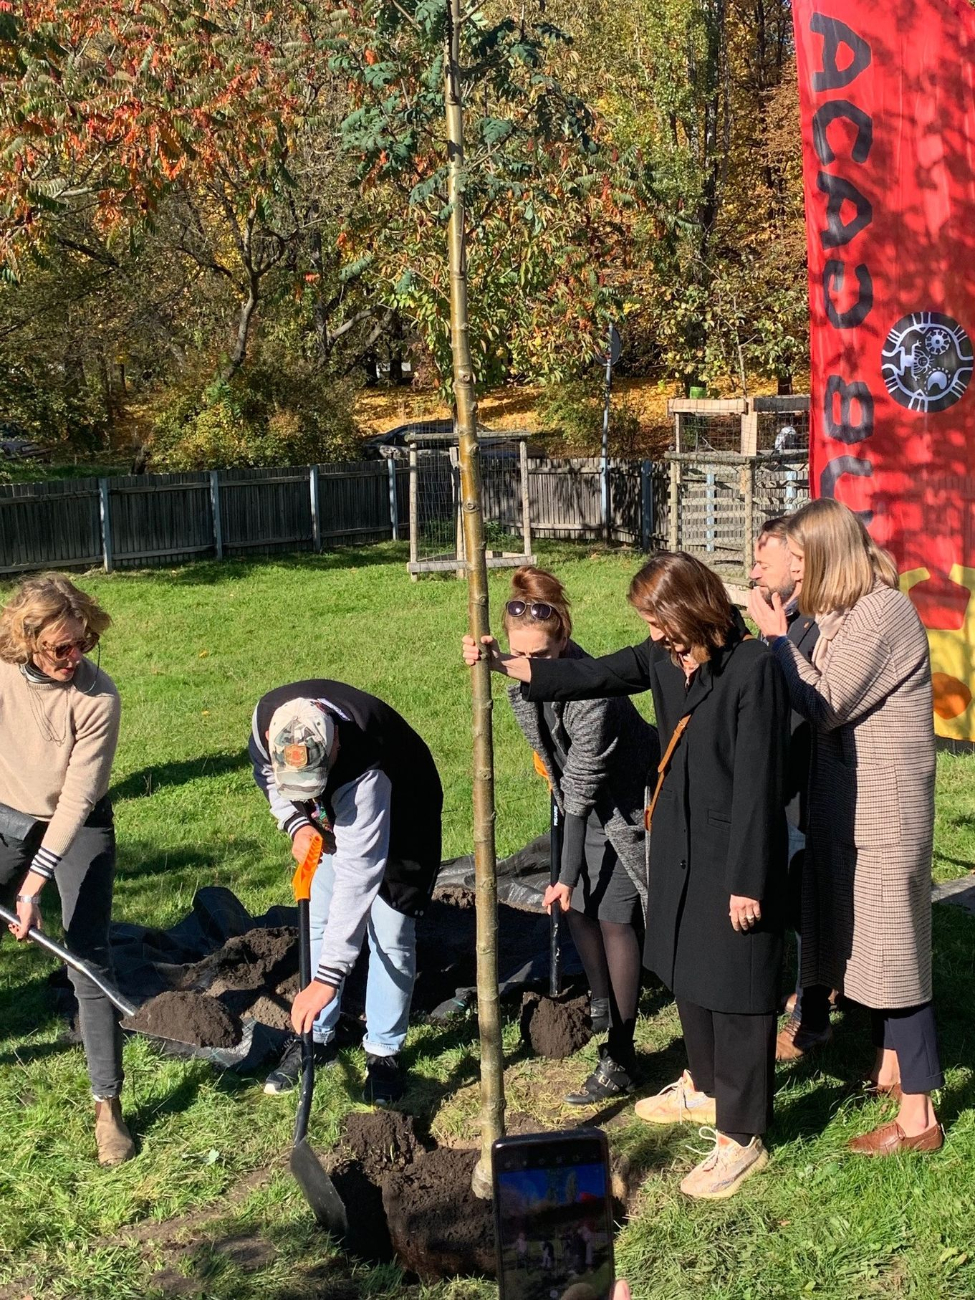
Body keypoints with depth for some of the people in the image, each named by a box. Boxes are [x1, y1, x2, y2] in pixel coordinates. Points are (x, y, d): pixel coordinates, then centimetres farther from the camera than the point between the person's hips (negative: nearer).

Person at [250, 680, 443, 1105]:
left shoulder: (364, 765, -46)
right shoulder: (268, 715, -29)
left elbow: (357, 875, -46)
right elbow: (265, 772, -2)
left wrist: (328, 978, -46)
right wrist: (295, 822, -21)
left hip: (400, 819, -6)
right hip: (333, 818, 6)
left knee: (389, 934, -9)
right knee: (319, 922, 8)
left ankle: (384, 1052, 8)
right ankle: (318, 1037, 23)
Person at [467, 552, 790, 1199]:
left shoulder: (753, 666, -22)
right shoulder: (666, 656, 2)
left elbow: (759, 781, -21)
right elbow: (591, 677, 12)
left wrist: (748, 880, -19)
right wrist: (505, 662, 6)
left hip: (734, 854, -8)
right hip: (679, 843, 8)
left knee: (735, 987, 2)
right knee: (687, 970, 22)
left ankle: (742, 1135, 16)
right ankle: (705, 1086, 44)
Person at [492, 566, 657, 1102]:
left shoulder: (592, 692, -37)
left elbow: (581, 793, -32)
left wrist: (568, 875, -26)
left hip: (627, 801, -8)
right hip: (583, 797, 8)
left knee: (614, 916, -7)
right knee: (578, 908, 13)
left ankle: (619, 1058, 0)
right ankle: (604, 1006, 35)